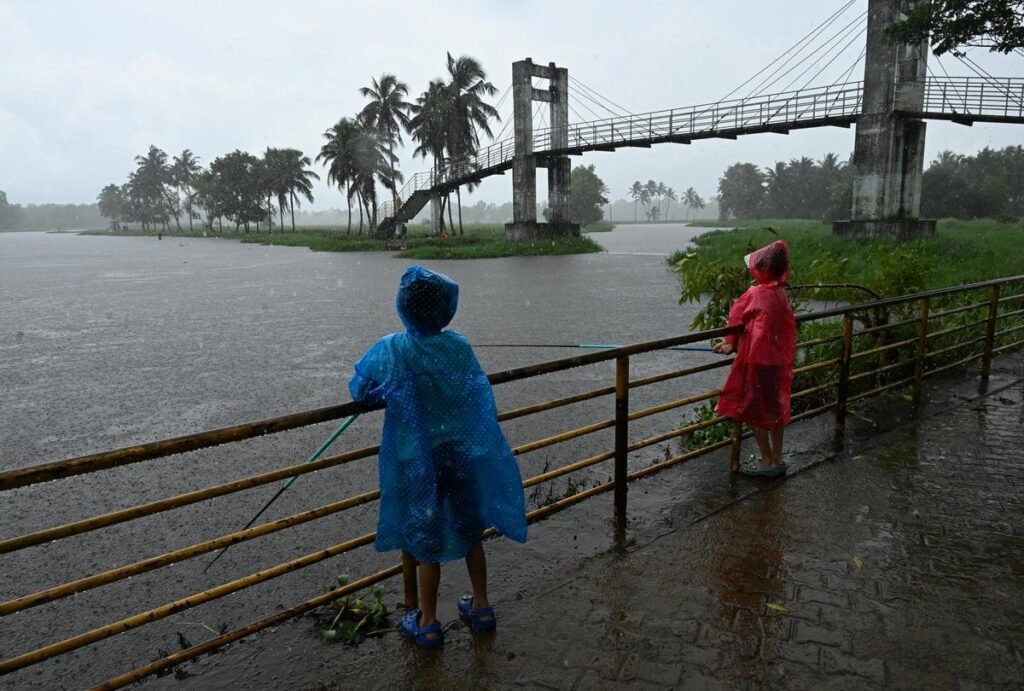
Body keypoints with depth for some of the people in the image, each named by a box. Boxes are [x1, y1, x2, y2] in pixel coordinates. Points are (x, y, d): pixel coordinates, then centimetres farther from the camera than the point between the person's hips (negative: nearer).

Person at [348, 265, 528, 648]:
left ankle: (428, 623, 26)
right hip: (464, 454, 3)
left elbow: (359, 390, -5)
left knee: (428, 540, 11)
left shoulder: (392, 350, -16)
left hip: (420, 459, -2)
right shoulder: (459, 345, -8)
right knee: (470, 529, 20)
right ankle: (481, 607, 34)